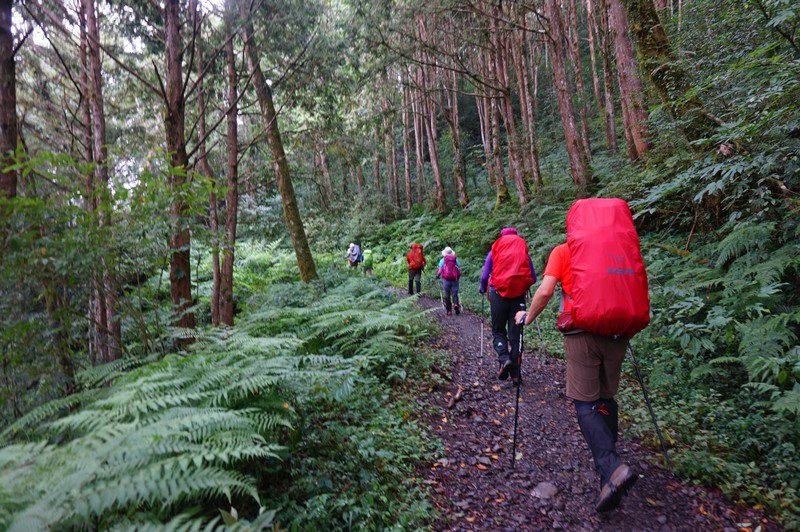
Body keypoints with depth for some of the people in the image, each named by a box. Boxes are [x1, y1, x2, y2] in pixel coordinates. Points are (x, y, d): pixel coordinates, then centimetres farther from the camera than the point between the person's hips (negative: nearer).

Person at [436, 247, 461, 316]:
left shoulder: (442, 260, 2)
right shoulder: (456, 260, 7)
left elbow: (440, 271, -4)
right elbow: (459, 270, 6)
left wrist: (437, 276, 14)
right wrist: (458, 277, 22)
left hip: (446, 280, -1)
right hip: (455, 279, 1)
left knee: (447, 296, 8)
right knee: (455, 294, 4)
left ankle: (449, 311, 9)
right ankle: (456, 304, -23)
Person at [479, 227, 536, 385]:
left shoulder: (494, 251, 8)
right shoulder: (524, 251, 10)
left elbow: (484, 276, 7)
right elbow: (533, 278, 12)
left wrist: (483, 289, 27)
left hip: (499, 293, -1)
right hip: (519, 296, 1)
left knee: (498, 331, 12)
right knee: (515, 334, 6)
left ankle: (504, 358, -14)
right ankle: (515, 374, 5)